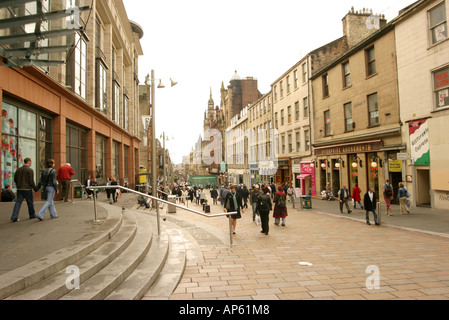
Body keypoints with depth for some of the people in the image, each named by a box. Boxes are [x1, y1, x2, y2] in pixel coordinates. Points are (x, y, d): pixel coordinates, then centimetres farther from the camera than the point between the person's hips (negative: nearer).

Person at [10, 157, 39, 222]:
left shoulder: (19, 169, 7)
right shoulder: (30, 170, -13)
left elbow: (15, 179, 12)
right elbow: (31, 181, -15)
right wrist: (36, 188, -5)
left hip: (19, 189, 5)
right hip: (27, 189, -5)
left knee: (18, 202, 4)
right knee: (30, 202, 10)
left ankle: (14, 217, -5)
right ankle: (32, 215, 24)